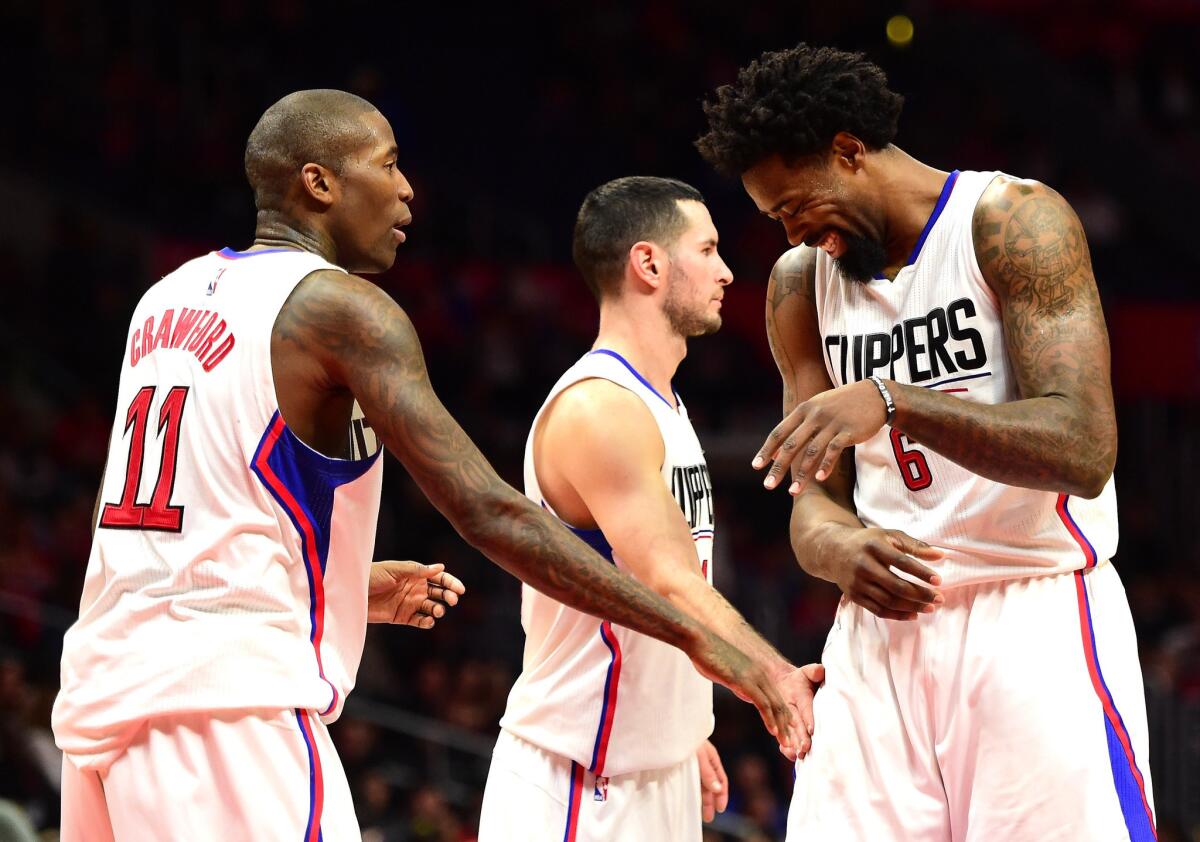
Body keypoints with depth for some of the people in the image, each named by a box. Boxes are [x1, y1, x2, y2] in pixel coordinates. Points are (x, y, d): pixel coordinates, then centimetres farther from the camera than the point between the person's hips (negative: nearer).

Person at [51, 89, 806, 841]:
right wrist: (694, 636, -12)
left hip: (105, 695, 9)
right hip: (232, 705, -8)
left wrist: (350, 587, 33)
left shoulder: (166, 300, 18)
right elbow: (489, 513, -13)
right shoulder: (339, 306, -6)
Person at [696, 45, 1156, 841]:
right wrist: (839, 548, -15)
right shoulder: (802, 282, 12)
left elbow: (1084, 452, -18)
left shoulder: (1012, 221, -7)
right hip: (886, 620, 5)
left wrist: (893, 401, -29)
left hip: (1036, 618, -5)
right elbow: (815, 501, 11)